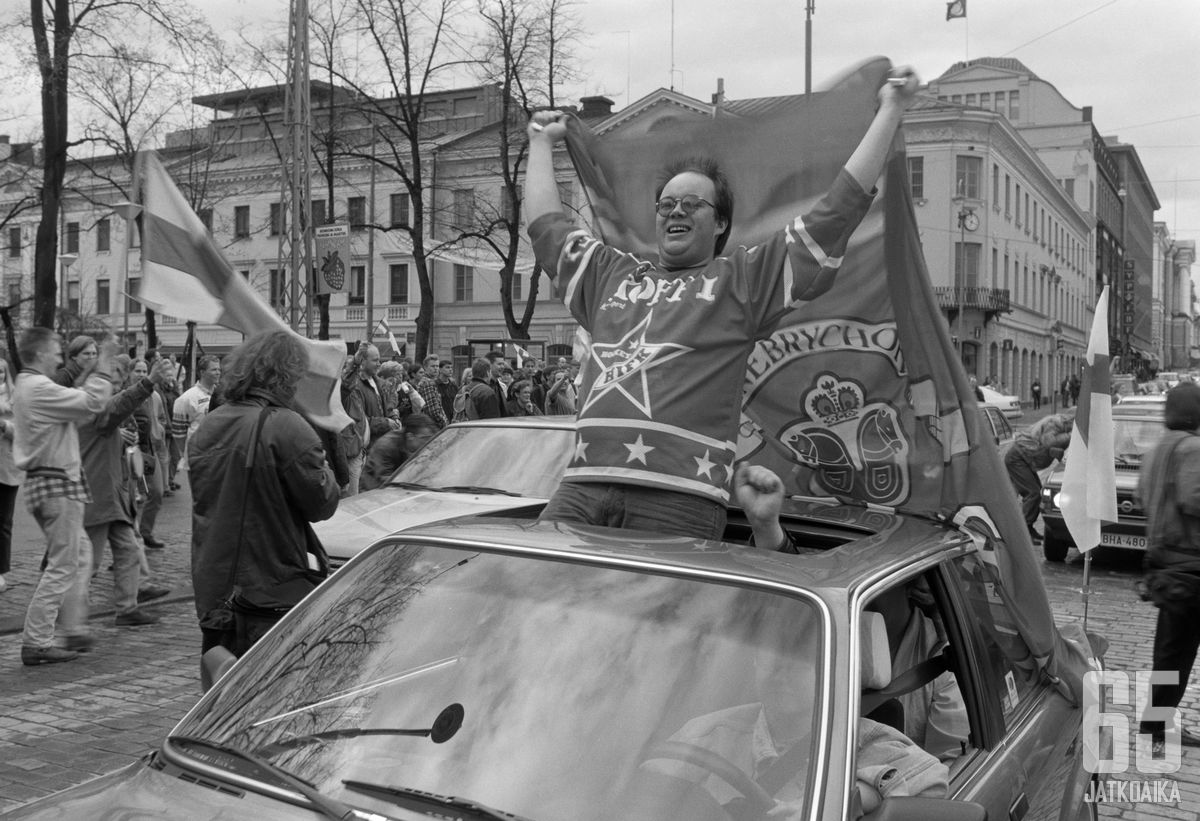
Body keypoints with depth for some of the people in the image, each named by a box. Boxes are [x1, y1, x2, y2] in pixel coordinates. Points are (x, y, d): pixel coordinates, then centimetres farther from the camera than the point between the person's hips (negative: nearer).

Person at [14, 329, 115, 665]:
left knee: (80, 552, 19)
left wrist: (88, 372, 16)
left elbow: (74, 403, 17)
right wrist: (103, 366, -10)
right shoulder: (39, 388, -18)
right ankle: (36, 643, 1)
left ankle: (75, 631, 25)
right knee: (62, 565, -4)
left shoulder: (27, 387, 14)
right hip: (57, 485, -11)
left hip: (43, 483, 11)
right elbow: (92, 402, -22)